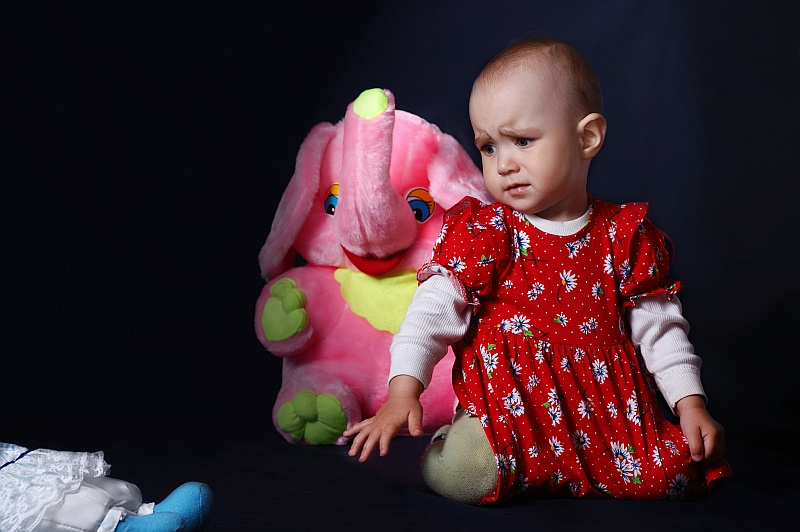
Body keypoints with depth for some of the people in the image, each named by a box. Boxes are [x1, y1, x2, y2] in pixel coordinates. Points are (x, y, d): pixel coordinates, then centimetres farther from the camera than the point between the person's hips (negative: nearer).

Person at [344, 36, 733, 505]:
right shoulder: (484, 232, -1)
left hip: (606, 405, 3)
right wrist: (403, 391, -21)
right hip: (511, 407, -2)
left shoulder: (625, 234, 4)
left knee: (676, 472, -17)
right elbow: (436, 304, -10)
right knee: (455, 471, -29)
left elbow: (658, 325, 8)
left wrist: (690, 402, 1)